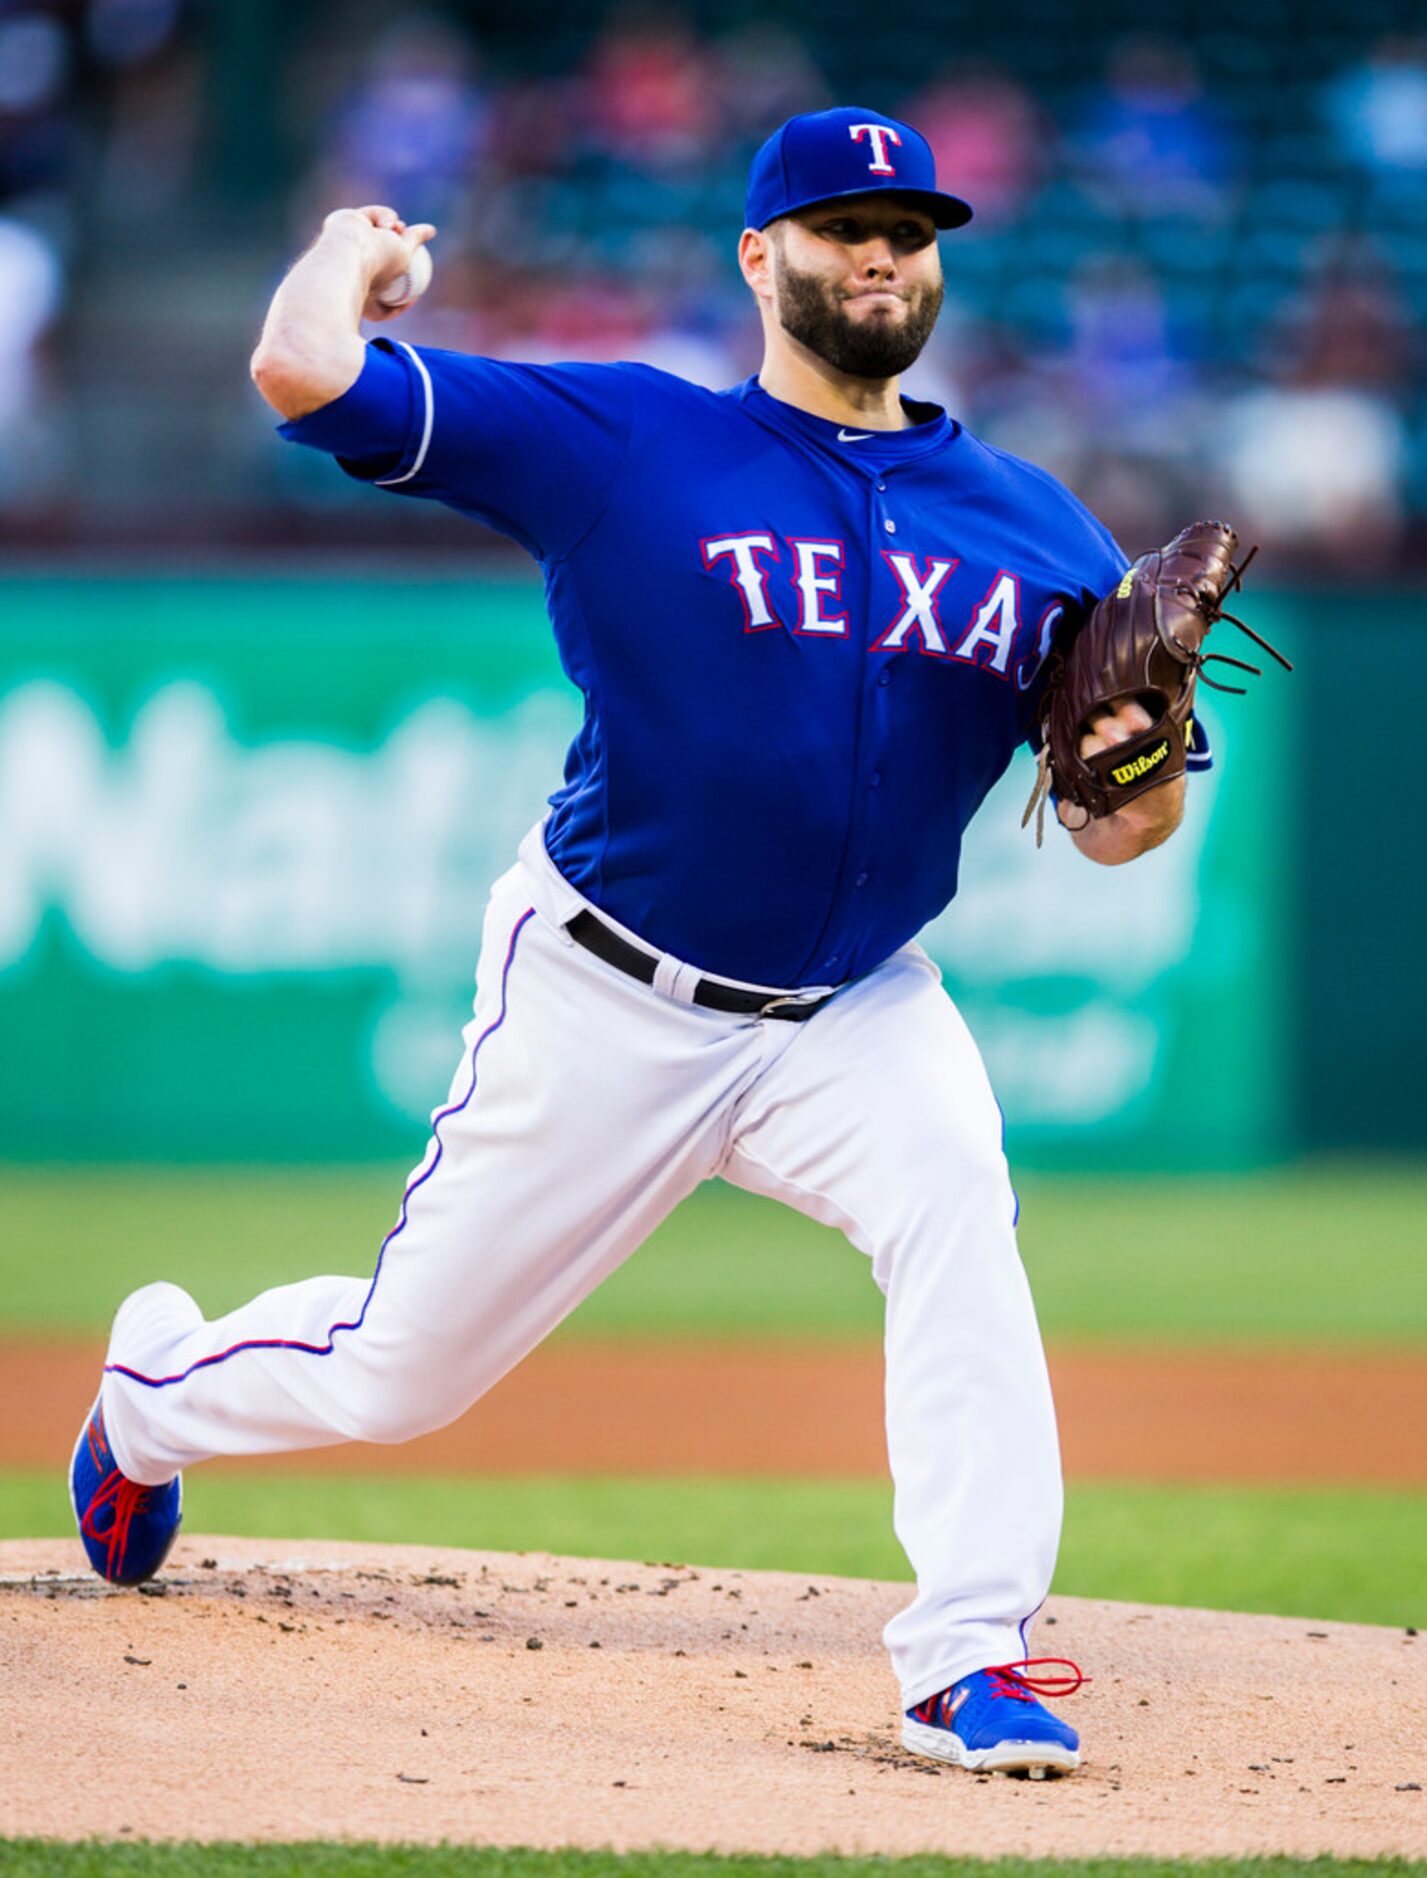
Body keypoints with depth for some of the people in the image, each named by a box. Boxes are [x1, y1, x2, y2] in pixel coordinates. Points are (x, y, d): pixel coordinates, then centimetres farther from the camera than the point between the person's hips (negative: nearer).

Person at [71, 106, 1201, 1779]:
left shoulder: (1032, 534, 1)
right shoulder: (617, 444, -10)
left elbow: (1116, 834, -1)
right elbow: (301, 370, -18)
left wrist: (1143, 749, -23)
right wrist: (352, 252, 2)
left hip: (857, 1011, 2)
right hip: (608, 1003, -2)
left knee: (953, 1201, -31)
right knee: (396, 1378, 9)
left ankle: (971, 1656, -29)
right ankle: (156, 1384, 43)